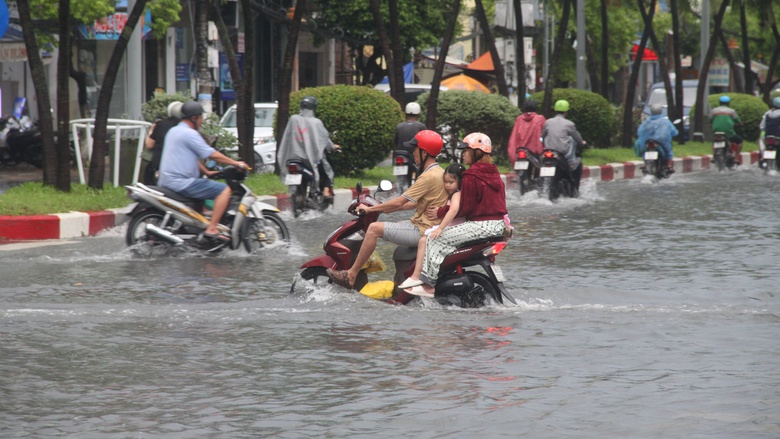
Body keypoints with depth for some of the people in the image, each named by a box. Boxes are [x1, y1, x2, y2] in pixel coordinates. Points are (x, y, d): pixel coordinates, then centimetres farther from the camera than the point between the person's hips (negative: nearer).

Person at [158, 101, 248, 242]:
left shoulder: (174, 131, 18)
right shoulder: (189, 134, -13)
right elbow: (213, 155, -13)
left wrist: (206, 172, 27)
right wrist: (236, 163, -4)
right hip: (182, 182, -11)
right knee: (225, 190, -12)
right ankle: (211, 229, -18)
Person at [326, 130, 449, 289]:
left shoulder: (429, 177, -20)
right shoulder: (439, 172, 12)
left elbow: (399, 202, -19)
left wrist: (370, 209, -7)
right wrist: (385, 208, 18)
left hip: (422, 231, -11)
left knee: (374, 228, -14)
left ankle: (351, 275, -9)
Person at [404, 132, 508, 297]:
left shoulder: (471, 176, -13)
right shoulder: (494, 172, 15)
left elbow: (464, 208, -15)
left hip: (481, 225, -10)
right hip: (499, 225, 10)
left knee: (436, 238, -7)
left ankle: (430, 285, -12)